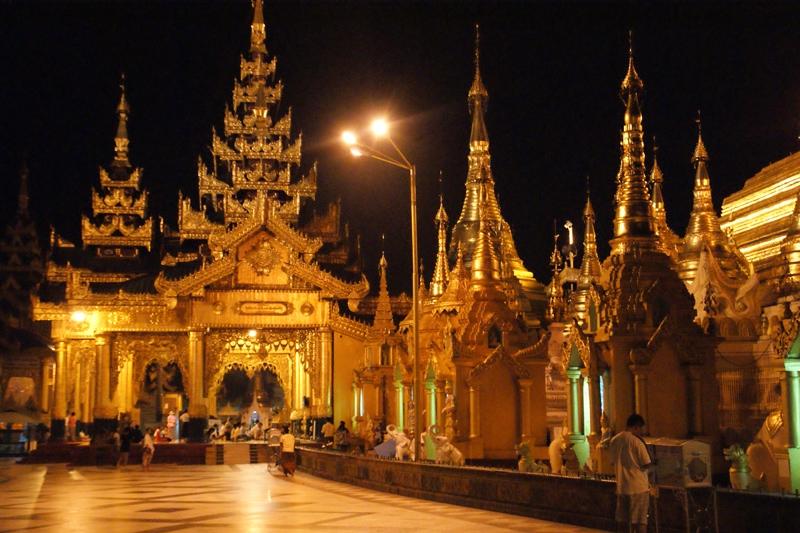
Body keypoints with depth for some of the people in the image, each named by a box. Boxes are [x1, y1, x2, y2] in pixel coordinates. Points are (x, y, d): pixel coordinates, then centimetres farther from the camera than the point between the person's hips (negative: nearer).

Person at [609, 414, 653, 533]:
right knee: (640, 521, 0)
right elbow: (647, 464, -12)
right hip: (638, 487, -6)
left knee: (622, 520, 11)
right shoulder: (636, 441, -14)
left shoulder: (614, 440, 5)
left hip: (621, 486, 6)